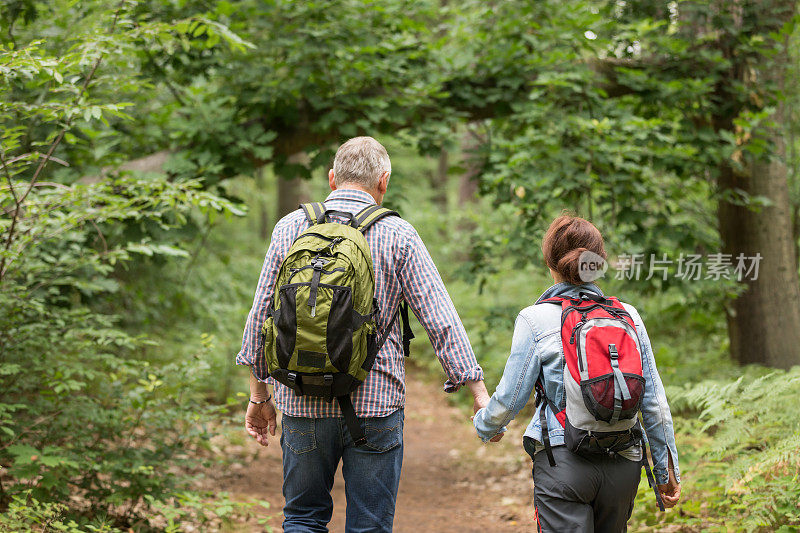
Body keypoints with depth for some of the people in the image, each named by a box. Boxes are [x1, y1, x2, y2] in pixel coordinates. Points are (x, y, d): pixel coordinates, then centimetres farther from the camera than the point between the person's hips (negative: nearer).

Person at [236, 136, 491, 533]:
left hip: (303, 405, 2)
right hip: (374, 403, -2)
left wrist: (259, 395, 16)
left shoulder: (290, 227, 4)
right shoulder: (397, 234, -3)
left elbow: (261, 314, 7)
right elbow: (440, 318, -5)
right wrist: (479, 393, -1)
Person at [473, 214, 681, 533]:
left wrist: (484, 426, 20)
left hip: (563, 462, -4)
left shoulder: (536, 319, -6)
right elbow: (654, 403, 6)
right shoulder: (628, 316, 4)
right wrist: (667, 470, 15)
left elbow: (508, 399, -2)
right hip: (623, 464, 4)